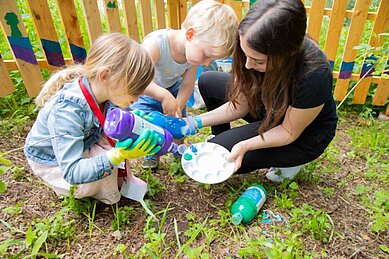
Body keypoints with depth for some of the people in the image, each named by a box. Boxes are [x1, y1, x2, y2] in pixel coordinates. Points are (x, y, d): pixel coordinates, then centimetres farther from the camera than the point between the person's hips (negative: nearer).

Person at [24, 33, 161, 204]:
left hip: (85, 142, 6)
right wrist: (117, 156, -52)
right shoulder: (66, 111, -42)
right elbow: (72, 172, -40)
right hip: (52, 160, -5)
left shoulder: (104, 91, -23)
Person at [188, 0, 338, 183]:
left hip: (304, 135, -5)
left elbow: (289, 132, -22)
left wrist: (245, 146, -34)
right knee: (207, 82, -4)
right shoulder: (255, 51, -22)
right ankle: (220, 139, 15)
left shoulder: (313, 75, -38)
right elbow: (241, 105, -11)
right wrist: (198, 121, -19)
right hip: (269, 109, 6)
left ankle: (289, 159, 2)